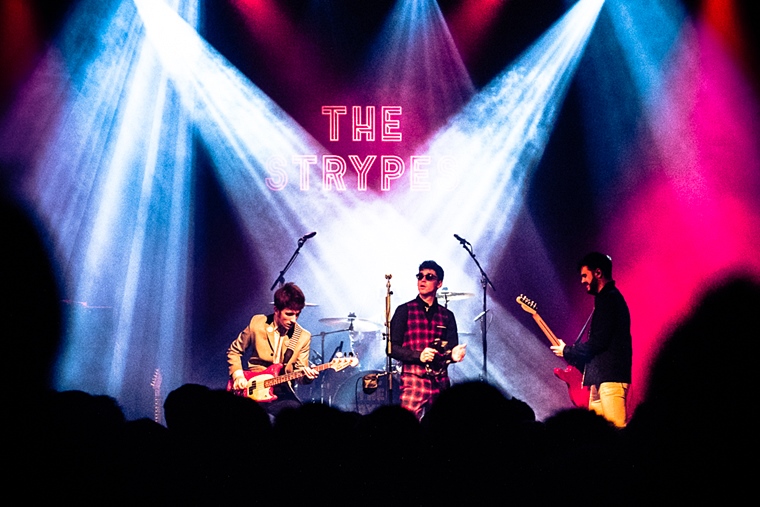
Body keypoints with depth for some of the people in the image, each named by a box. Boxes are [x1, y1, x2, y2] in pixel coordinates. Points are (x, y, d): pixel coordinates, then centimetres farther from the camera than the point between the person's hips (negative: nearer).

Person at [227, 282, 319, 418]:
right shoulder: (257, 323, 0)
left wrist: (306, 375, -16)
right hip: (252, 389, -1)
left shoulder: (303, 337, 2)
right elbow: (234, 350, 13)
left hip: (281, 392, 2)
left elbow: (299, 371, 7)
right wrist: (238, 375, -1)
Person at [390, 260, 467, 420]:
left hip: (441, 383, 4)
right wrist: (418, 355, -15)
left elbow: (452, 348, 10)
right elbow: (392, 347, 0)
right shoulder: (405, 311, 4)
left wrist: (454, 354, -14)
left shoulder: (447, 316, 15)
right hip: (413, 379, -4)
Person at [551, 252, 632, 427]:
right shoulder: (610, 298, 22)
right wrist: (573, 355, 16)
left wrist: (567, 351, -4)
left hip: (610, 376, -11)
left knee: (616, 428, -18)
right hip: (602, 376, 11)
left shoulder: (608, 299, -10)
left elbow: (598, 342, -18)